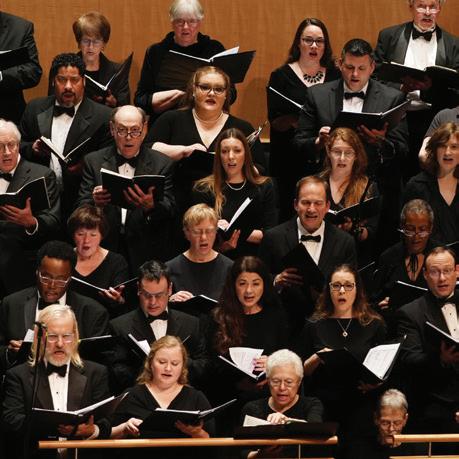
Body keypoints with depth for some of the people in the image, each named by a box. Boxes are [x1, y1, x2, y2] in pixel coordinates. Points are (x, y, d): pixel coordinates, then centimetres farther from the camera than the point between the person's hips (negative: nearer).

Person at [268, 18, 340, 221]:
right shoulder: (281, 76, 3)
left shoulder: (335, 76, 10)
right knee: (291, 213, -4)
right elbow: (275, 120, -4)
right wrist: (298, 120, -23)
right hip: (291, 159, -2)